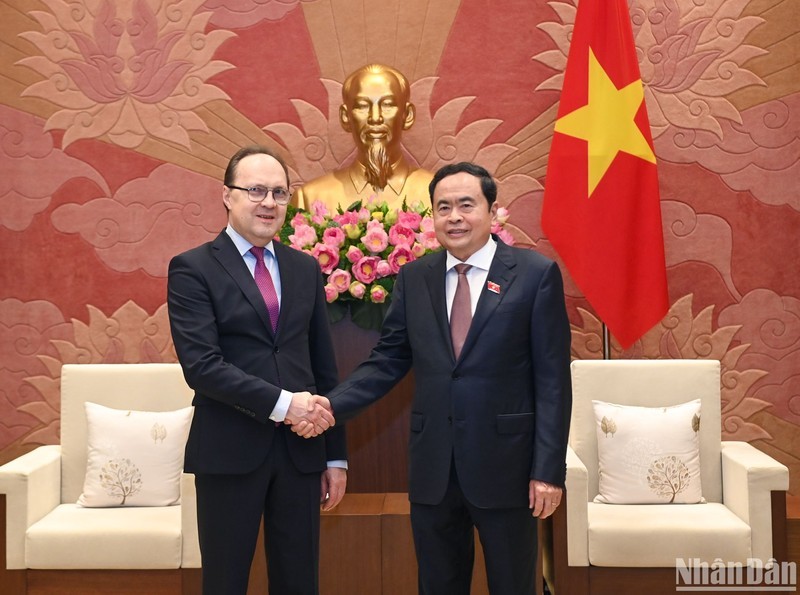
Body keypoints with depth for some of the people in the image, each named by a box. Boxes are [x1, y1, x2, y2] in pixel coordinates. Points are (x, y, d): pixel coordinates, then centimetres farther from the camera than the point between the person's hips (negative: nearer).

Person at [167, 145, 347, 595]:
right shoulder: (193, 268, -4)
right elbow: (201, 365, -15)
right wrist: (281, 402, -20)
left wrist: (336, 454, 9)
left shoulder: (306, 268, 10)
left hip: (301, 449, 4)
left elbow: (325, 367, 10)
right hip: (230, 452, -4)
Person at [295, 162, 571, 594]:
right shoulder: (413, 278, 5)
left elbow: (552, 380, -7)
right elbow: (388, 361, 5)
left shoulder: (536, 274, -5)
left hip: (504, 465, -3)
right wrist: (330, 405, -10)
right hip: (432, 467, 3)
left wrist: (549, 469, -10)